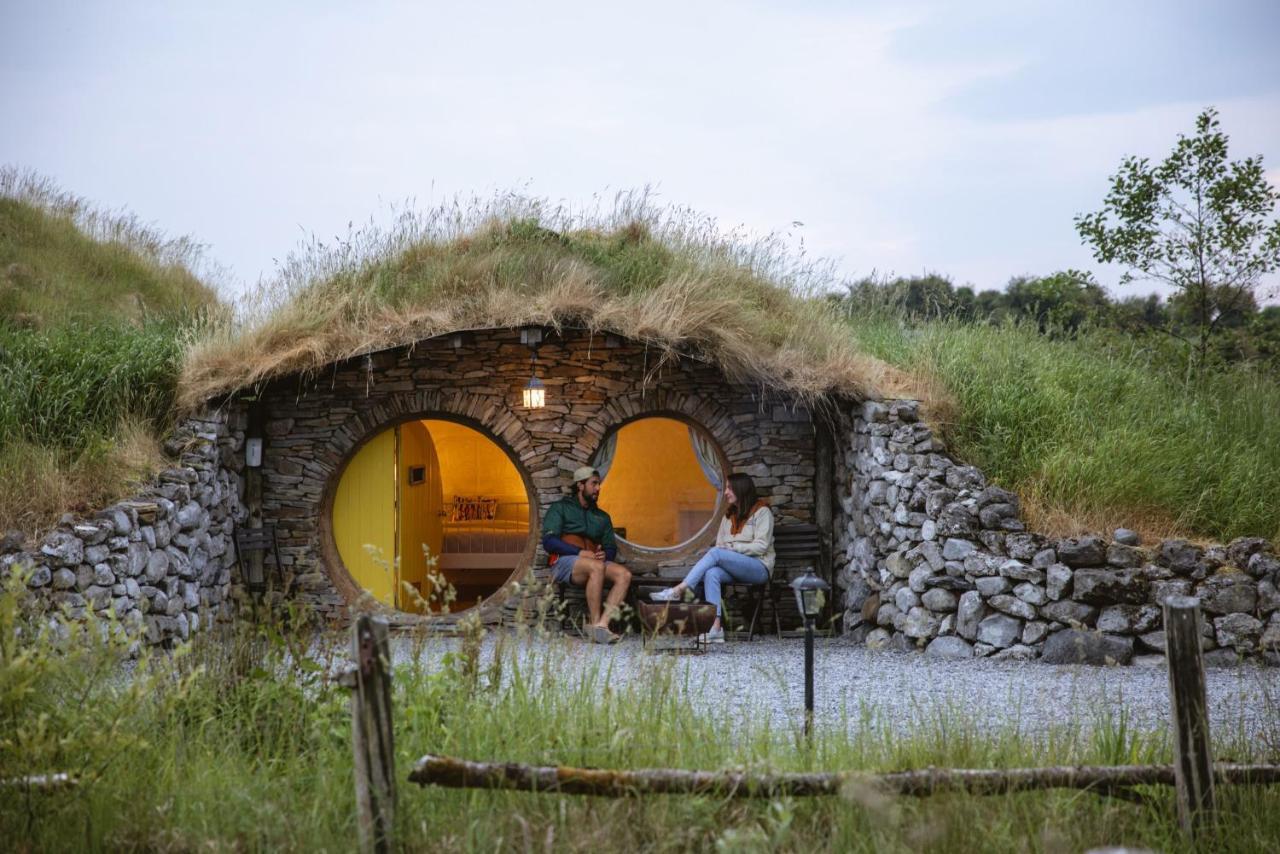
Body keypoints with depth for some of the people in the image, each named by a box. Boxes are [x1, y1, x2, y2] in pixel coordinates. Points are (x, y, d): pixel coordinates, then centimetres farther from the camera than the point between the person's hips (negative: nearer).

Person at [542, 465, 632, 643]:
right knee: (597, 567, -37)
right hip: (564, 562, -5)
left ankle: (601, 625, -37)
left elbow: (611, 547, 23)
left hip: (594, 561, 5)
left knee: (624, 574, -25)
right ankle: (594, 623, -34)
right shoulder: (560, 508, 10)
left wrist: (605, 554, -4)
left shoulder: (602, 517, 27)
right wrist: (581, 552, -14)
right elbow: (549, 541, -3)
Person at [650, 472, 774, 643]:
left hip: (759, 568, -5)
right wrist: (723, 548, -6)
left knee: (716, 553, -29)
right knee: (712, 573, -31)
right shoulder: (729, 515, 22)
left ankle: (678, 591, -35)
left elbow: (761, 546, -9)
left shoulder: (761, 512, 1)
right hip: (733, 568, 5)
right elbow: (720, 544, 17)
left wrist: (731, 547, -14)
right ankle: (716, 628, -43)